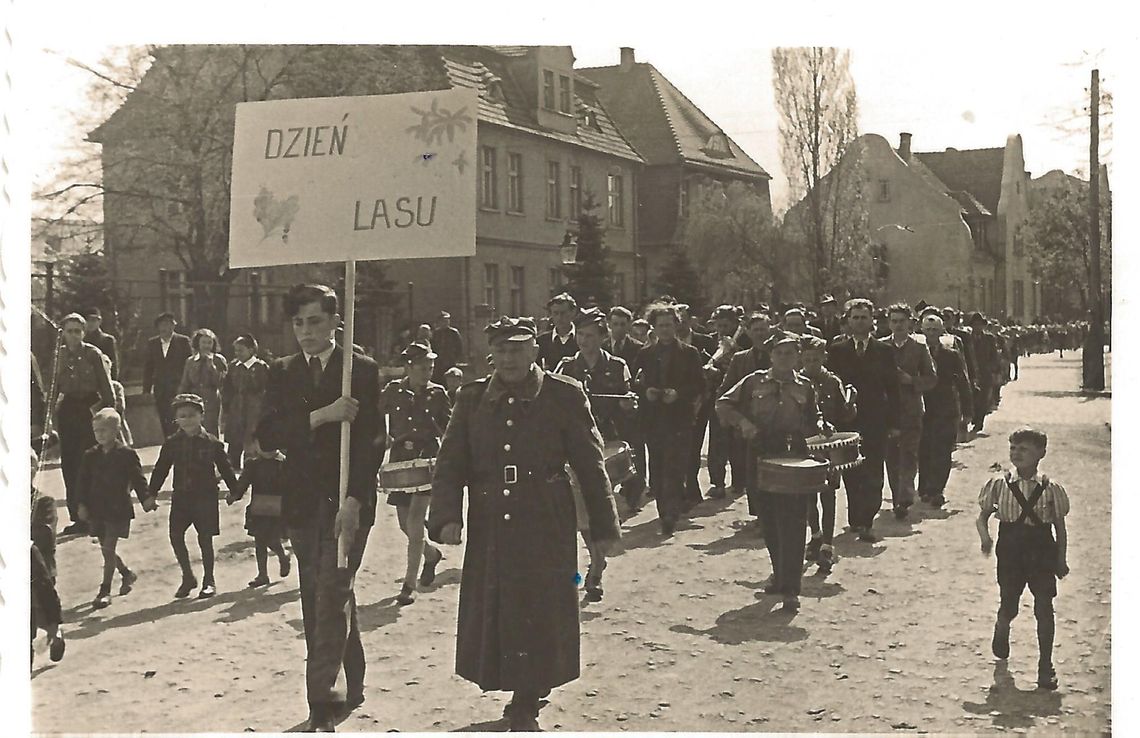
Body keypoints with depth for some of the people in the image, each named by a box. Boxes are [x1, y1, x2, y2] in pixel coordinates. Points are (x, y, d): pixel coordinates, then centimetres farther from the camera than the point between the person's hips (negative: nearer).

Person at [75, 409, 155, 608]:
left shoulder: (126, 454, -6)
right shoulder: (91, 455, 6)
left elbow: (137, 479, -5)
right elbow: (84, 481, 8)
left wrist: (146, 499, -15)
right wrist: (82, 504, 1)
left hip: (118, 509, -5)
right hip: (97, 508, 5)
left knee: (109, 548, -7)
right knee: (106, 548, 13)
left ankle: (105, 591, -2)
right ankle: (127, 574, 38)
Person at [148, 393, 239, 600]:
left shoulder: (212, 443, -4)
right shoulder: (171, 444, 4)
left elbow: (225, 467, 3)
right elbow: (161, 469, 9)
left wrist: (235, 489, 2)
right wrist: (152, 493, 5)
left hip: (205, 496, -3)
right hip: (181, 496, 3)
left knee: (205, 538, 1)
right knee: (176, 536, -2)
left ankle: (209, 582, 14)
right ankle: (188, 578, 15)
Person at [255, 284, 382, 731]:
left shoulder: (362, 371, -2)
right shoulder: (282, 374, 8)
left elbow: (371, 441, -7)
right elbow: (267, 435, -5)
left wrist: (354, 500, -17)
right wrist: (321, 416, -18)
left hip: (347, 504, -4)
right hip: (303, 504, 5)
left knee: (332, 598, -12)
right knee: (321, 601, 12)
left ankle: (323, 704, -12)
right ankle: (349, 688, 25)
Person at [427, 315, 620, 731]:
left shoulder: (564, 396, -3)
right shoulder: (472, 399, 6)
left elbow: (590, 465, 2)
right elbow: (450, 466, 4)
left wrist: (603, 526, 4)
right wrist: (446, 517, -11)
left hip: (547, 531, -3)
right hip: (490, 531, 3)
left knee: (541, 617, 0)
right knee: (494, 616, 8)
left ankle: (525, 706, 16)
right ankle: (522, 703, 29)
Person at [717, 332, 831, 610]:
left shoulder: (805, 387, 9)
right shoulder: (754, 382, 6)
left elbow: (813, 420, 18)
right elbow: (723, 404, 6)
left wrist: (821, 427, -4)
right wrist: (742, 421, -10)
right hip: (762, 457, 1)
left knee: (792, 525, -9)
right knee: (769, 523, 11)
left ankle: (790, 589, -11)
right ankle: (780, 576, 30)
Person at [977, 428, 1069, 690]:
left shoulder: (1051, 489, -4)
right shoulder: (1000, 485, -4)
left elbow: (1060, 527, 4)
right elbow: (983, 516, 4)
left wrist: (1061, 560, 2)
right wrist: (985, 537, -15)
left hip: (1042, 555, 0)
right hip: (1010, 553, 0)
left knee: (1044, 609, -3)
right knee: (1008, 606, 8)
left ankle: (1045, 666, 9)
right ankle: (1001, 634, 44)